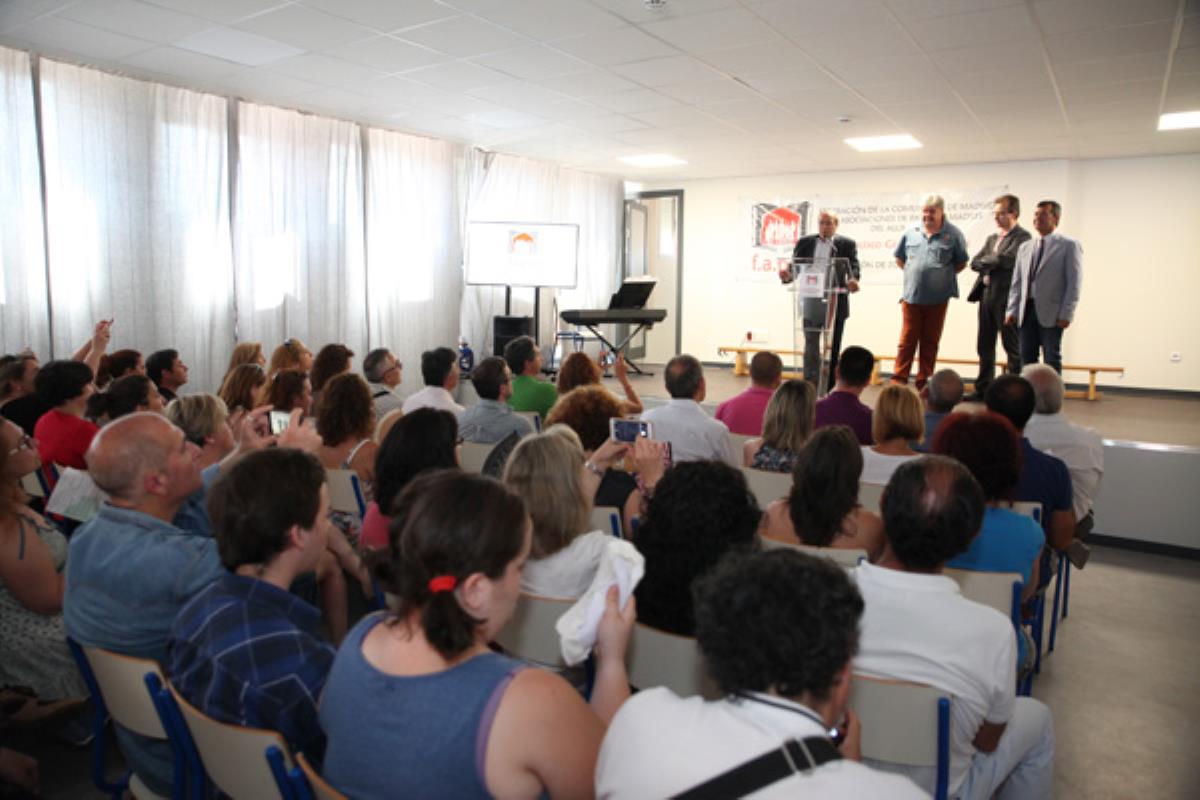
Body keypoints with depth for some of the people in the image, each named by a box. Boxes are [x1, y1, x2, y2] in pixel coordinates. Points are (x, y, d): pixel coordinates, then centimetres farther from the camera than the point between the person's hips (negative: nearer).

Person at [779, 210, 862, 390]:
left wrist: (853, 280, -29)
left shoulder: (847, 244, 2)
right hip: (811, 303, 1)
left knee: (833, 348, 8)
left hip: (836, 304, 0)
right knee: (811, 347, 0)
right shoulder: (805, 243, 7)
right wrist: (787, 275, -19)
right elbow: (795, 267, 4)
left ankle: (830, 389, 17)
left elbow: (854, 267, -7)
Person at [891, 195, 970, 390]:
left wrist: (943, 275, 3)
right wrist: (913, 273, 9)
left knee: (930, 342, 6)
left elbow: (961, 263, 9)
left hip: (937, 299, -1)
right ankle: (898, 380, 5)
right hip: (911, 296, 1)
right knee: (907, 340, 1)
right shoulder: (910, 232, 5)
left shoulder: (953, 234, 0)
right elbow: (899, 258, 17)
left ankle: (923, 382, 14)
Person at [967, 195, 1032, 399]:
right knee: (984, 346, 12)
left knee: (1013, 348, 0)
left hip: (1007, 298, -8)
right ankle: (983, 389, 21)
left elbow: (1007, 260, -20)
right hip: (986, 296, 8)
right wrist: (993, 263, -9)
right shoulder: (992, 238, 18)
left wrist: (986, 260, -3)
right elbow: (974, 263, 9)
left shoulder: (1022, 237, -6)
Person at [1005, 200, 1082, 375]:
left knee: (1052, 360, -1)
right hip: (1026, 311, 5)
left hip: (1051, 314, -5)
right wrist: (1012, 310, 5)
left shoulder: (1069, 246, 0)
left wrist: (1066, 314, -13)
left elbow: (1074, 283, -5)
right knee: (1027, 360, 6)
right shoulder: (1025, 247, 16)